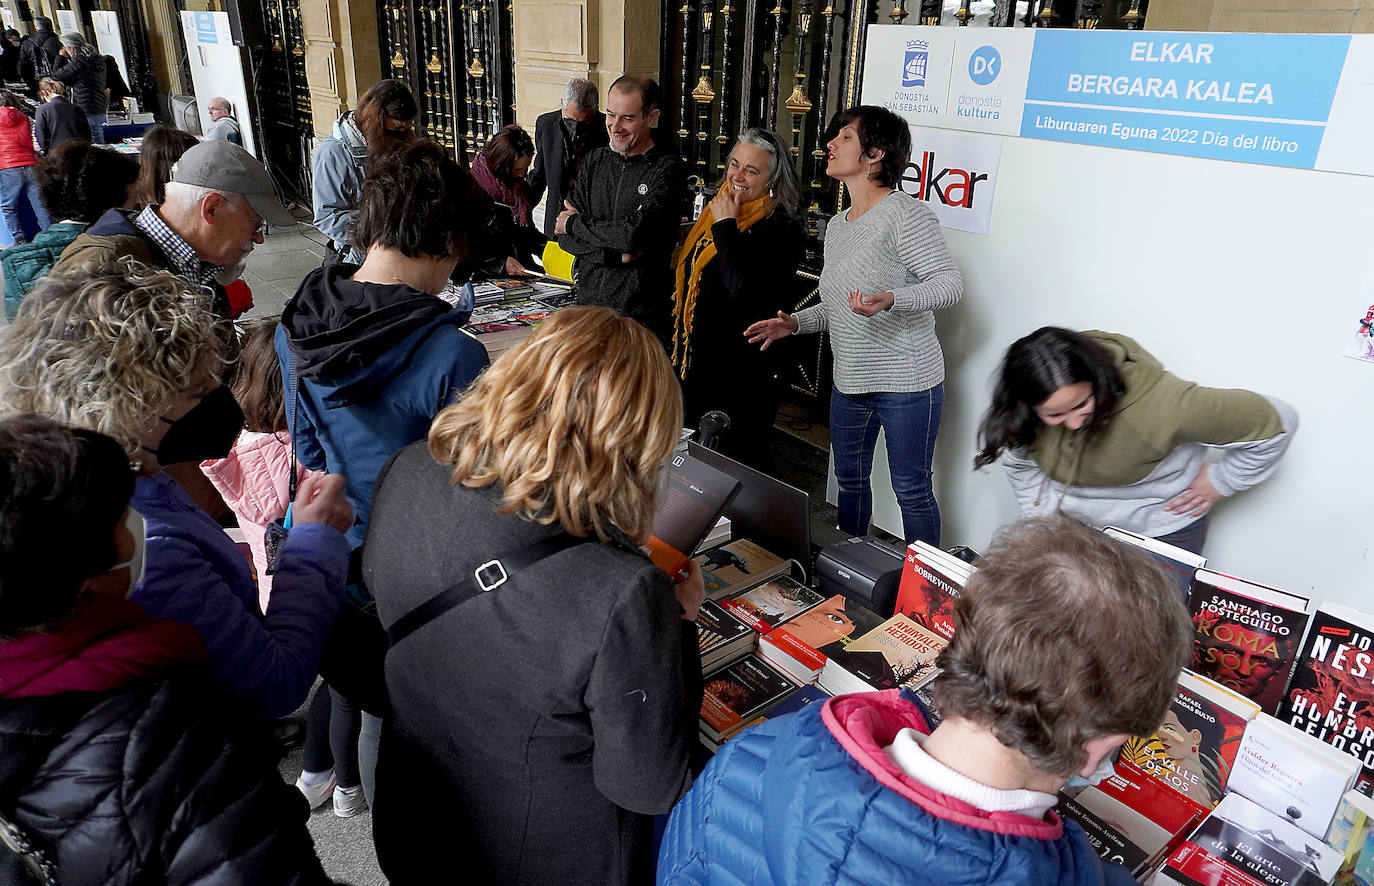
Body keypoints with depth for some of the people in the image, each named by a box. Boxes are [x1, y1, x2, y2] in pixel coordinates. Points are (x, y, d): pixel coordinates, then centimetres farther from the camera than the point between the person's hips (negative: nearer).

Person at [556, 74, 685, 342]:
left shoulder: (667, 168, -8)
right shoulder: (595, 161, 9)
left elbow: (634, 233, -21)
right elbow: (565, 238, 3)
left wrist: (574, 224, -5)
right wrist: (616, 253, -14)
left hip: (642, 314, -5)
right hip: (587, 303, 5)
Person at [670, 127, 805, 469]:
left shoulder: (781, 229, -16)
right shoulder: (717, 209, 9)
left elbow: (743, 287, -31)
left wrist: (726, 225, -20)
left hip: (744, 375, -8)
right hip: (699, 361, 8)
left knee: (740, 460, 4)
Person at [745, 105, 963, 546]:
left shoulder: (905, 213, -12)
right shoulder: (837, 227, 14)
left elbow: (950, 281, -19)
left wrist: (891, 299, -35)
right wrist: (795, 323, 8)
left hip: (906, 381, -8)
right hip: (849, 381, 8)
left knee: (911, 490, 1)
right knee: (849, 479, 18)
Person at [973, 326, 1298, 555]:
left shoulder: (1157, 405, -36)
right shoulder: (1020, 416, -23)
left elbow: (1275, 420, -23)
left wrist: (1218, 482, -14)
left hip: (1160, 530, -3)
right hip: (1071, 519, 3)